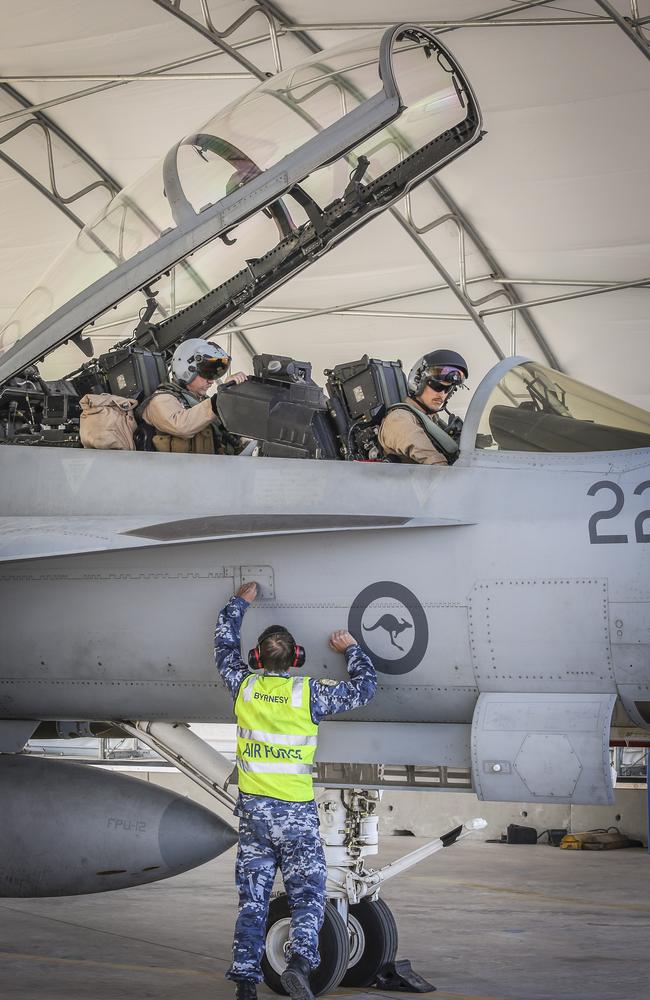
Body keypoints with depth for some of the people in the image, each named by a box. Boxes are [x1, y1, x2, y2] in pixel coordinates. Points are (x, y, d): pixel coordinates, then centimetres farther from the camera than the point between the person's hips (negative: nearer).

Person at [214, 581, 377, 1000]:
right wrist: (351, 647, 18)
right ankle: (300, 961, -21)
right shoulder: (310, 692, -7)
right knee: (308, 893, 1)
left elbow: (224, 645, 20)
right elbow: (364, 687, 4)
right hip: (295, 811, -3)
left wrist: (240, 602, 31)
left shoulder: (244, 685, 1)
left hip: (252, 808, 3)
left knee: (253, 898, 9)